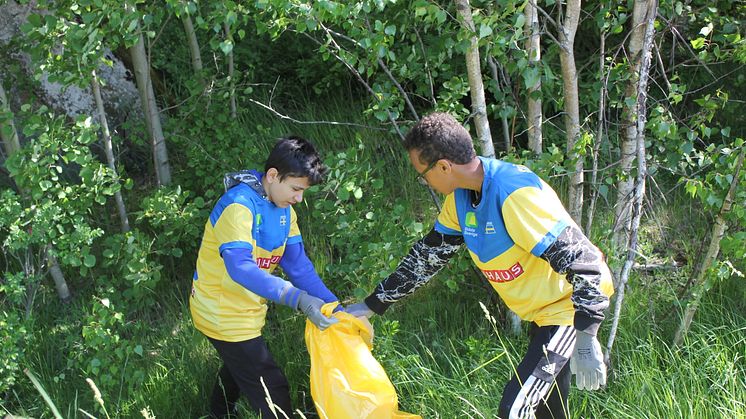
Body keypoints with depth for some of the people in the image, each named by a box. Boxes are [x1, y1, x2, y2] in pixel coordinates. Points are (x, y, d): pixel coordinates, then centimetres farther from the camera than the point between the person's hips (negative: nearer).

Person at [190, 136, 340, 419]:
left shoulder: (284, 210, -1)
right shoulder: (239, 205, -29)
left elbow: (298, 264, -4)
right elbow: (239, 267, -41)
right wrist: (299, 299, -49)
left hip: (247, 310, 9)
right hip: (223, 314, -9)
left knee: (239, 367, 32)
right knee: (272, 390, -3)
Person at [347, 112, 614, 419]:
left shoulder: (516, 194, -32)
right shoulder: (460, 197, -3)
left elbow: (585, 263, -31)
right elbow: (428, 255, 9)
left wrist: (586, 340, -31)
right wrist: (373, 305, 8)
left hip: (571, 306, -9)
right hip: (539, 310, 9)